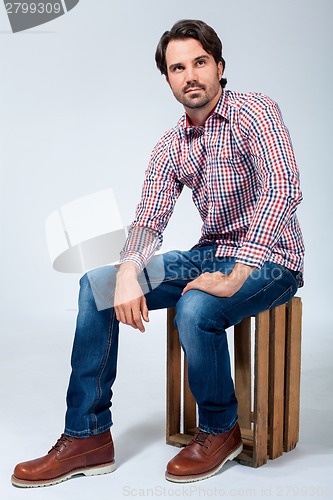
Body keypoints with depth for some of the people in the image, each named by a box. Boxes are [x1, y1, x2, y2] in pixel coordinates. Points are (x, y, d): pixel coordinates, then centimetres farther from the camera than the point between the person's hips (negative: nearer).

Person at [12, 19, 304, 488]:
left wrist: (233, 278, -33)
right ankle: (88, 436, -3)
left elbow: (282, 191, -27)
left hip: (267, 259, -7)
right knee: (96, 286, -5)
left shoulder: (254, 111, -14)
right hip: (209, 254, 7)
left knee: (195, 308, -36)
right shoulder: (171, 146, 7)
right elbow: (148, 222, 1)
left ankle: (220, 430, -6)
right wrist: (128, 274, -21)